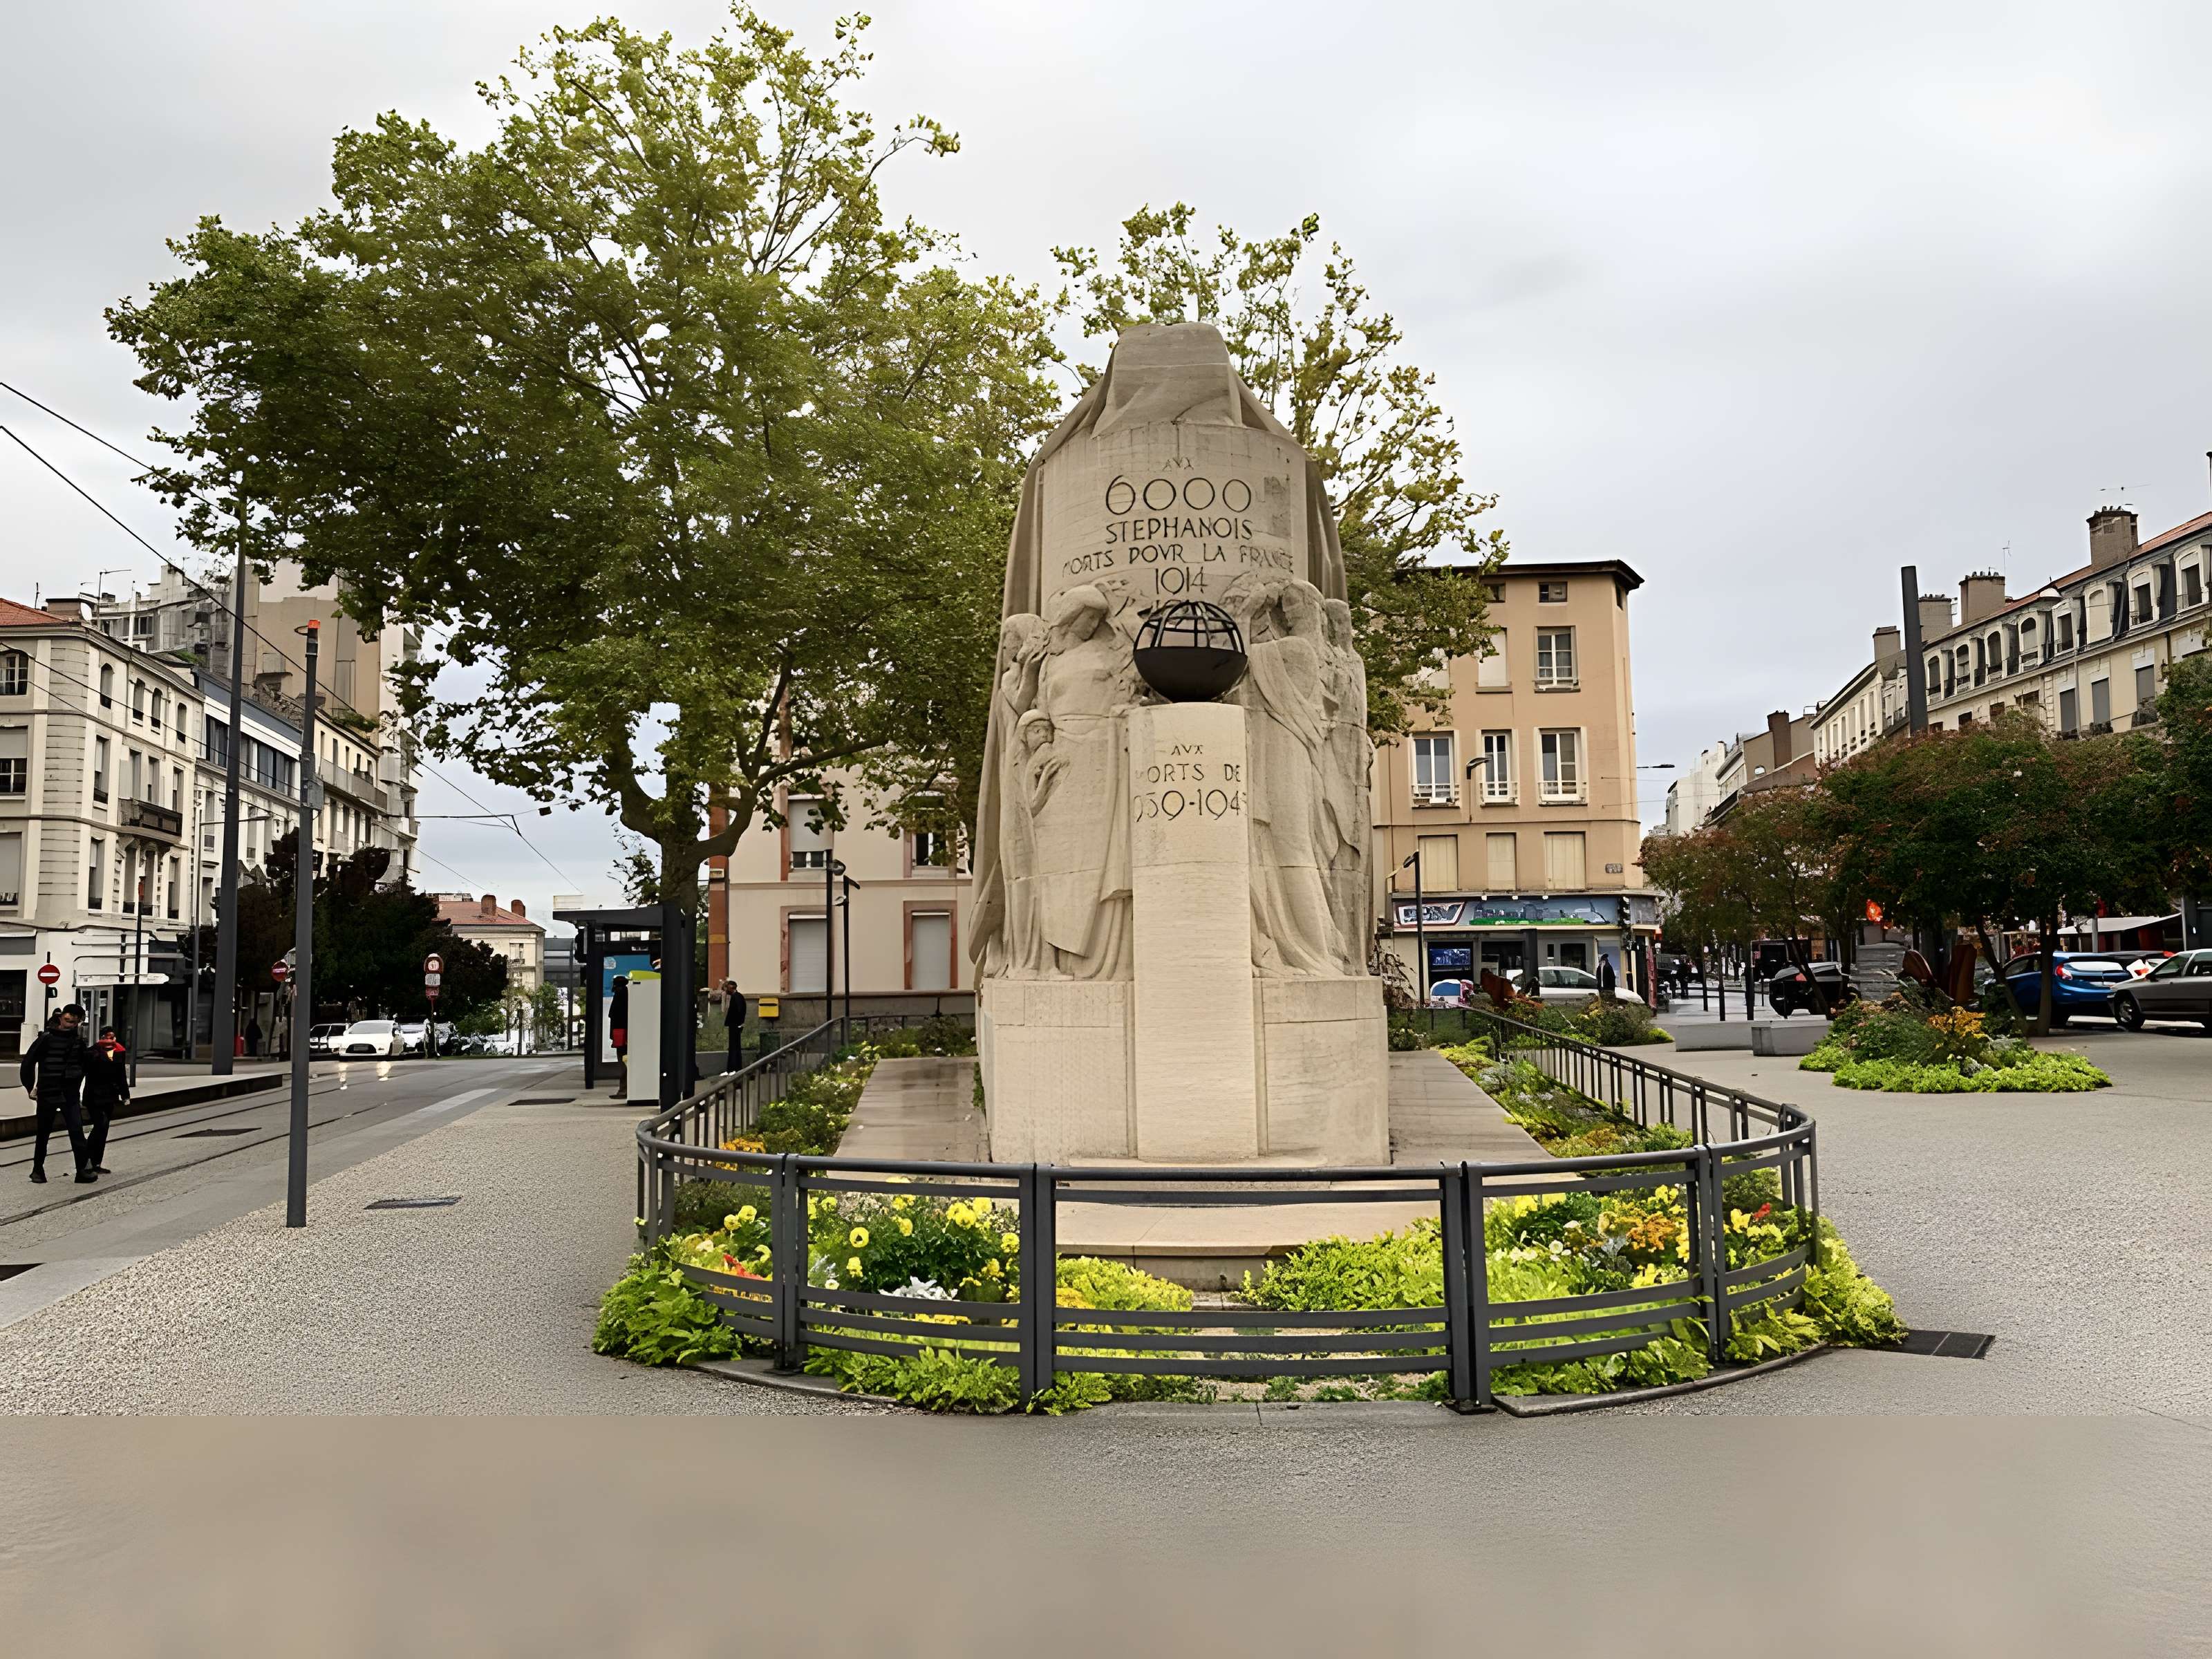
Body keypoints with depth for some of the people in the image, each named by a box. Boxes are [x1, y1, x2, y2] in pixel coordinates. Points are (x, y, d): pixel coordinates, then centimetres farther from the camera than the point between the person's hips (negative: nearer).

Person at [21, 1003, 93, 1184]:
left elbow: (84, 1064, 17)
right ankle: (38, 1170, 24)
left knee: (77, 1131, -9)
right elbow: (28, 1062, -5)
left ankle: (83, 1169, -10)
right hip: (47, 1095, -2)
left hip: (70, 1095, 2)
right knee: (43, 1135, 9)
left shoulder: (79, 1040, 4)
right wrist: (30, 1087, -5)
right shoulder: (47, 1038, -7)